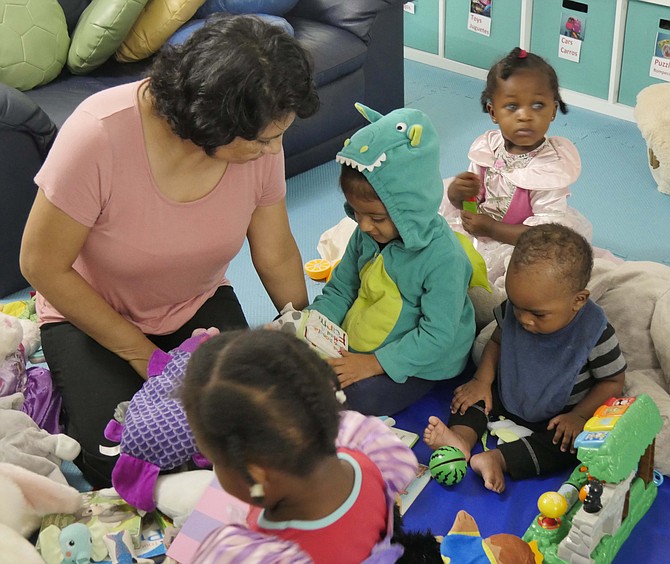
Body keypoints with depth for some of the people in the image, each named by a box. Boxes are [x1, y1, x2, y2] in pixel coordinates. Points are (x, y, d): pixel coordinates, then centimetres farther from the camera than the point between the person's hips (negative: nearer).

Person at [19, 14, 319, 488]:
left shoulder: (260, 142, -21)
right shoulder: (98, 136, -34)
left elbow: (277, 257, -4)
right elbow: (43, 266, -22)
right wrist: (141, 355, -18)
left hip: (197, 304, 4)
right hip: (90, 310, -3)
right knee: (121, 464, -17)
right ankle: (74, 383, 13)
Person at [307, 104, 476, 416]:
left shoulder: (443, 256, -27)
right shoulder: (366, 233, -5)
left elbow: (437, 335, -24)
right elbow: (340, 289, 7)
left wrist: (375, 363, -27)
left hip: (418, 362, -6)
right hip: (355, 344, 6)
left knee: (364, 396, -27)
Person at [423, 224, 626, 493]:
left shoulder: (595, 332, -26)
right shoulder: (512, 310, -16)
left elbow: (612, 382, -13)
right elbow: (497, 340, 4)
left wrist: (579, 416, -23)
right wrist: (482, 380, -10)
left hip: (559, 418, -4)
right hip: (509, 398, 5)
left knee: (576, 441, -29)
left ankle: (499, 458, -36)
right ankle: (462, 436, -29)